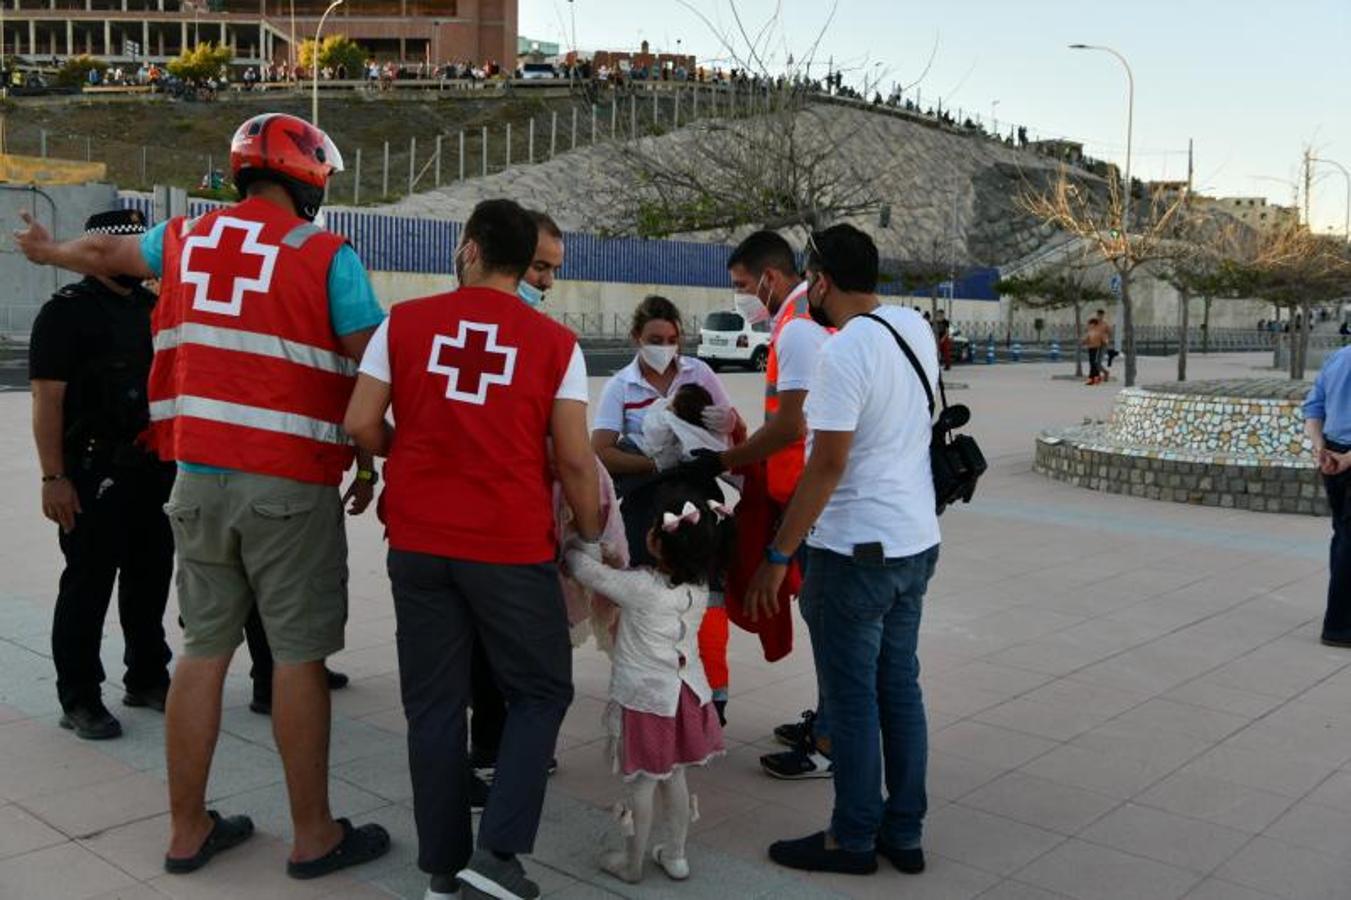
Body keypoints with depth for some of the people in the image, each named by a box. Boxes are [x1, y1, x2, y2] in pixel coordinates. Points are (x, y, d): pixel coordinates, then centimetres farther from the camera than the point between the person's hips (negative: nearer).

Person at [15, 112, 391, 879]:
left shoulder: (186, 239, 12)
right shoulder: (328, 257, -5)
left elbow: (108, 253, 32)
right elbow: (368, 377, -5)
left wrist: (48, 250, 54)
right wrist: (368, 466, 10)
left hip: (199, 475, 6)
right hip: (290, 485, -5)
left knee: (205, 650, 14)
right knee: (299, 655, 3)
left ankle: (188, 830, 24)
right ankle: (315, 836, 14)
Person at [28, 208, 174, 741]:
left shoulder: (153, 308, 13)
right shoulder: (68, 312, -7)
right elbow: (47, 400, -13)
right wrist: (53, 477, -19)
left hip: (152, 468, 7)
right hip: (93, 471, -7)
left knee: (150, 576, 14)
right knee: (88, 585, 0)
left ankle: (146, 679, 29)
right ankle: (79, 700, 10)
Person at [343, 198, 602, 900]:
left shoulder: (403, 323, 1)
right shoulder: (556, 343, -3)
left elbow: (361, 424, 0)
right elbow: (573, 459, -5)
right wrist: (591, 535, 10)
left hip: (418, 543, 3)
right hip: (512, 547, -2)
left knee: (434, 704, 12)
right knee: (541, 691, 14)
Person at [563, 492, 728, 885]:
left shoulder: (640, 587, -22)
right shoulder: (699, 590, -5)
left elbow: (588, 572, -10)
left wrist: (569, 546, 7)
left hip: (644, 698, -5)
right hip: (686, 693, 6)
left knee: (641, 783, 6)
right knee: (674, 777, 17)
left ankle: (632, 862, 20)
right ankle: (675, 855, 28)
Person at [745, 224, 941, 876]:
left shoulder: (844, 352, -19)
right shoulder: (916, 328, 5)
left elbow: (828, 464, -22)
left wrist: (777, 555, -16)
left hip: (857, 550, -8)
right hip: (916, 541, 8)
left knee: (853, 699, 5)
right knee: (900, 687, 15)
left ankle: (854, 840, 18)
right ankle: (903, 834, 25)